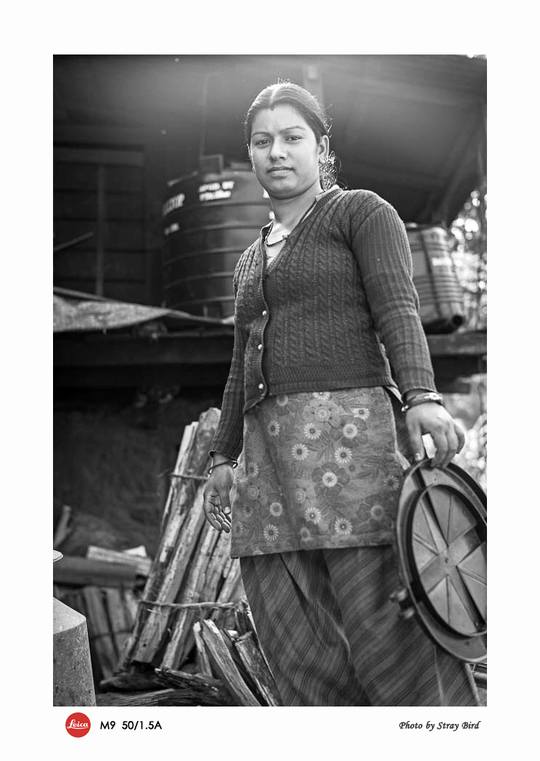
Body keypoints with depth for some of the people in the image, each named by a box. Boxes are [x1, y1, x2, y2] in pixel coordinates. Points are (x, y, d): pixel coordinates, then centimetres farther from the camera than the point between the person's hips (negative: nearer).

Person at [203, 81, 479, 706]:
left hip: (348, 433, -6)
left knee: (389, 636, -12)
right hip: (270, 453, 6)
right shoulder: (251, 259, 28)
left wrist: (423, 397, -22)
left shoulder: (362, 211, 9)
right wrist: (224, 457, 21)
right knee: (301, 656, -2)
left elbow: (397, 309, -6)